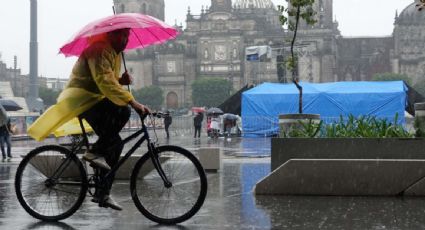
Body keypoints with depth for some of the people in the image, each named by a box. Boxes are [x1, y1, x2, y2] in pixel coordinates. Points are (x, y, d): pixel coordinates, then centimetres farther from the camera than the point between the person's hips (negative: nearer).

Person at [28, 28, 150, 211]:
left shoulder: (114, 52, 16)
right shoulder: (100, 49, -18)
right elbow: (105, 82, -31)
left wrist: (122, 79, -2)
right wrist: (132, 102, -38)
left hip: (95, 101, 10)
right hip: (82, 98, -10)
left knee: (114, 144, 2)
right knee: (122, 111, -33)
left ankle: (103, 194, 8)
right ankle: (95, 151, -22)